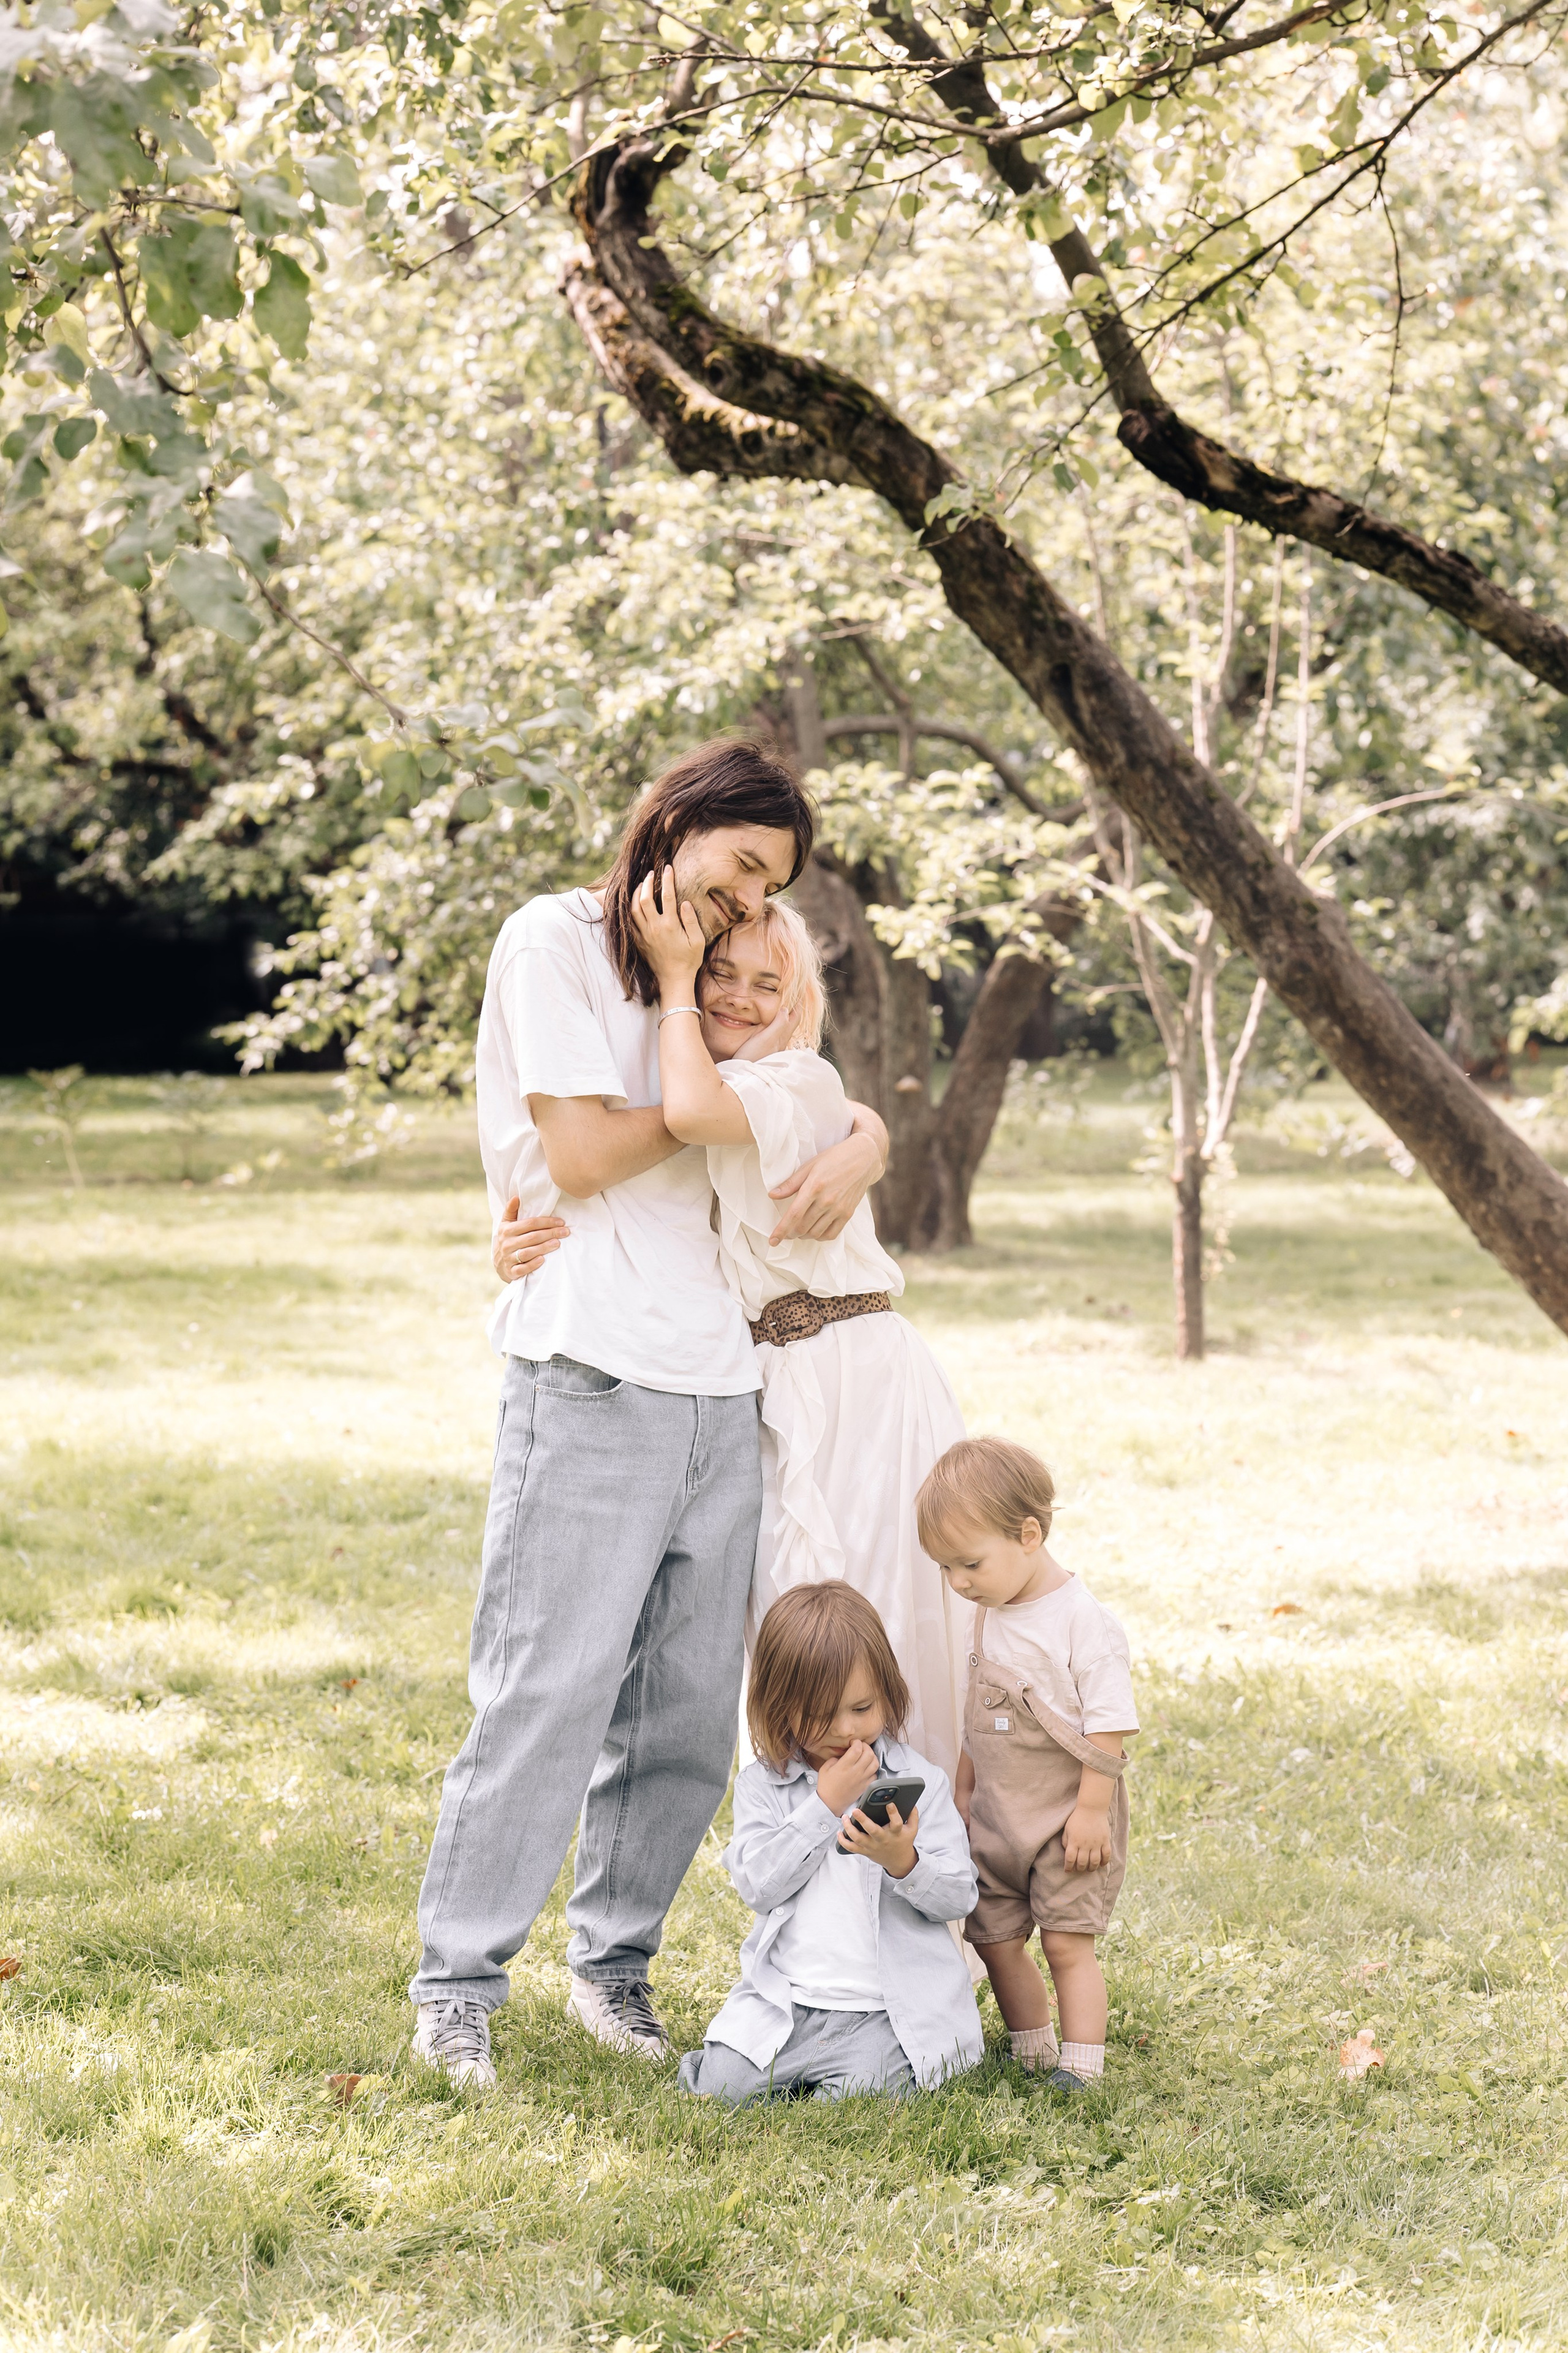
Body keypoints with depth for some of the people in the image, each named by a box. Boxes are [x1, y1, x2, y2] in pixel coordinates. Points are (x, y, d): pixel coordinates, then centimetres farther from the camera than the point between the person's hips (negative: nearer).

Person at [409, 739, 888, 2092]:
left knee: (692, 1705, 5)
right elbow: (580, 1152, -8)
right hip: (593, 1373, -7)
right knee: (549, 1690, -8)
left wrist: (857, 1151, 2)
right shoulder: (555, 941, 0)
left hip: (717, 1378, 7)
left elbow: (850, 1111, 25)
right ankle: (458, 1986, 1)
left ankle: (615, 1960, 18)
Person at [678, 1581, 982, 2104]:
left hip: (886, 2009, -1)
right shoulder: (763, 1785, 3)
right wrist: (826, 1803, -13)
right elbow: (757, 1885, -10)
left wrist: (902, 1861, -23)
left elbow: (959, 1898, -2)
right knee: (724, 2082, -16)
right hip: (785, 1999, 2)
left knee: (860, 2095, -24)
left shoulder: (920, 1781, 1)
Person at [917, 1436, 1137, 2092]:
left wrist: (1091, 1811, -18)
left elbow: (1109, 1724, -18)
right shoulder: (988, 1617, 6)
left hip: (1066, 1816, -8)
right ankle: (1031, 2053, 23)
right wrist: (962, 1793, 18)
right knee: (993, 1936, 9)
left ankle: (1081, 2064, -1)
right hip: (997, 1816, 8)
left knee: (1067, 1940, -8)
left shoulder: (1082, 1621, -18)